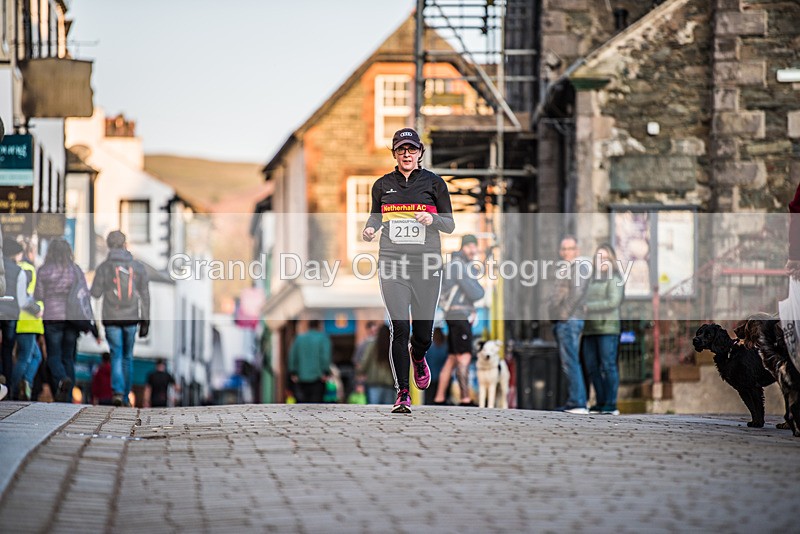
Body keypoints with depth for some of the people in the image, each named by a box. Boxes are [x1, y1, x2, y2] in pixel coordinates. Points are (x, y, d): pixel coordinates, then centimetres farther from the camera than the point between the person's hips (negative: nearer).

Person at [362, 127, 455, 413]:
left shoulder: (434, 183, 5)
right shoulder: (383, 185, 9)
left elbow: (450, 224, 7)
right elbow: (375, 216, 21)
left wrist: (432, 219, -15)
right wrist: (369, 230, -2)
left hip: (426, 265, 0)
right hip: (392, 264, 0)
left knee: (423, 334, 4)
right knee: (399, 328, -12)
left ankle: (418, 357, 42)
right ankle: (402, 394, -6)